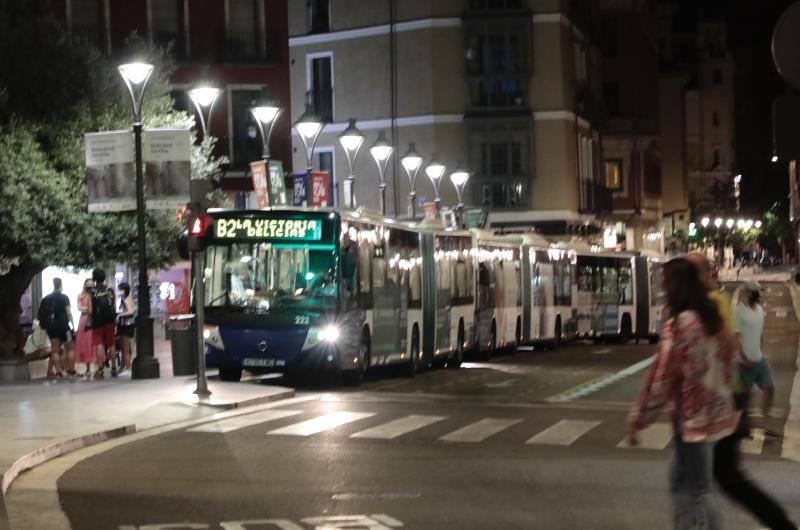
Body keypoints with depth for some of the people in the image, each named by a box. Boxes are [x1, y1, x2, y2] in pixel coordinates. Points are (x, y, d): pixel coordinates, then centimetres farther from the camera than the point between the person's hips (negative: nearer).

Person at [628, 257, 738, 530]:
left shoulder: (679, 325, -20)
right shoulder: (712, 318, 5)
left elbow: (662, 378, -18)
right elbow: (729, 353, 16)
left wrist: (638, 419, -10)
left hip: (694, 417, -8)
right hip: (715, 411, 8)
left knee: (697, 492, 1)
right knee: (680, 482, 21)